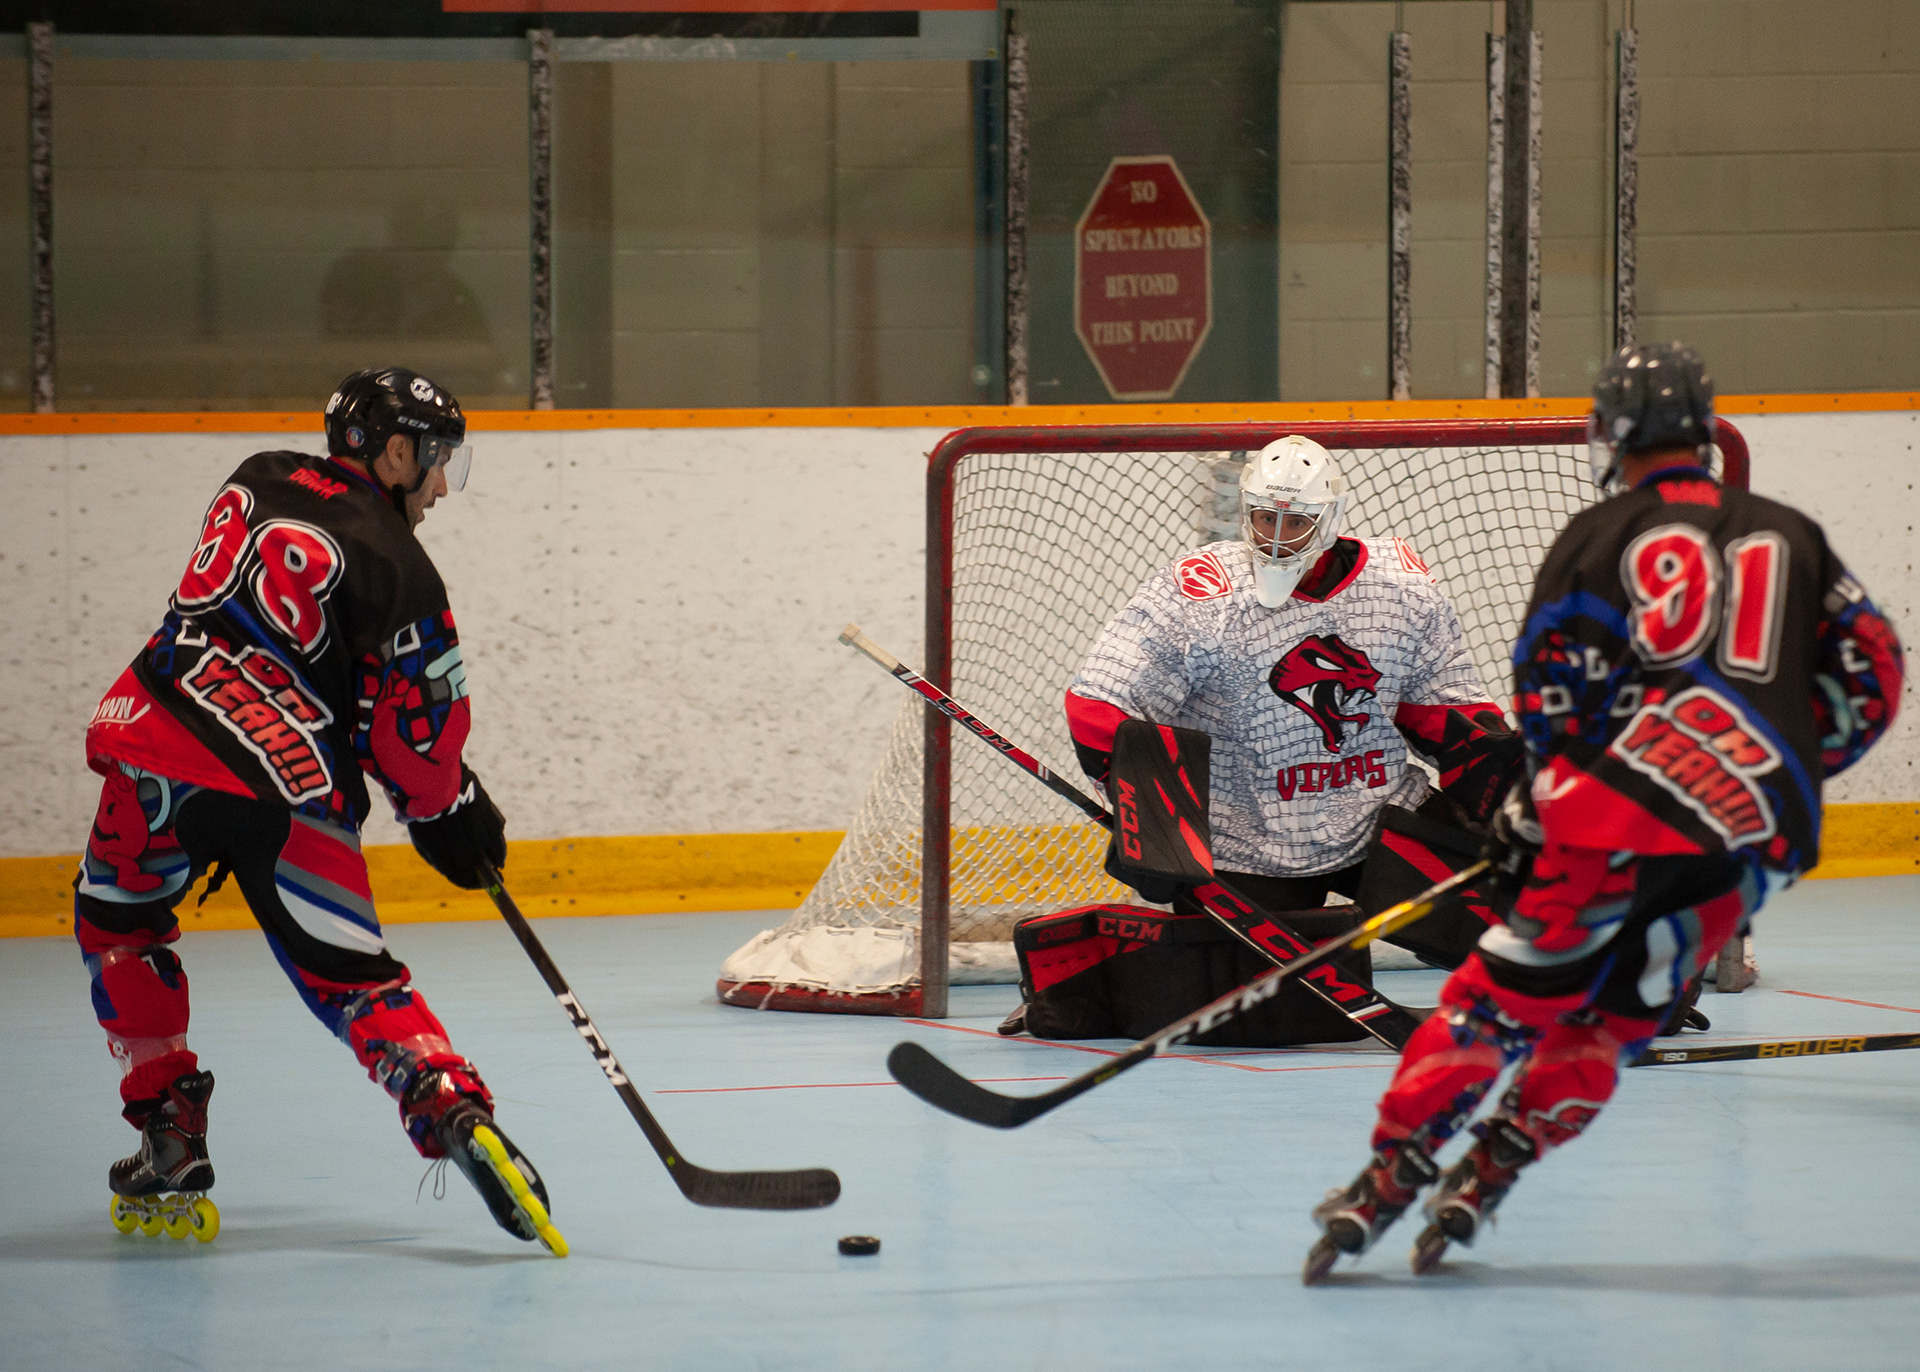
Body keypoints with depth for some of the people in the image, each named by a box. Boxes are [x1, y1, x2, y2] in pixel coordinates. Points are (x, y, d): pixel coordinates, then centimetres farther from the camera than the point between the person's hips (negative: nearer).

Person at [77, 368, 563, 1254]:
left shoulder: (256, 485, 16)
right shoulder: (399, 571, 0)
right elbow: (415, 738, -2)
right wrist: (450, 811, 20)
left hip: (153, 740, 3)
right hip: (285, 788, -3)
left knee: (117, 924, 24)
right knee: (346, 972, 3)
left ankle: (169, 1143, 18)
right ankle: (452, 1110, -19)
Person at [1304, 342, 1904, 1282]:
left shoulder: (1601, 536, 11)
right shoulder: (1790, 537, 21)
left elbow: (1550, 681, 2)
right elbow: (1870, 671, 18)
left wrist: (1545, 798, 15)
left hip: (1633, 796, -3)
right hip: (1756, 839, 3)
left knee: (1506, 992, 4)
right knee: (1609, 1022, 15)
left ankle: (1389, 1176, 0)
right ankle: (1484, 1177, 7)